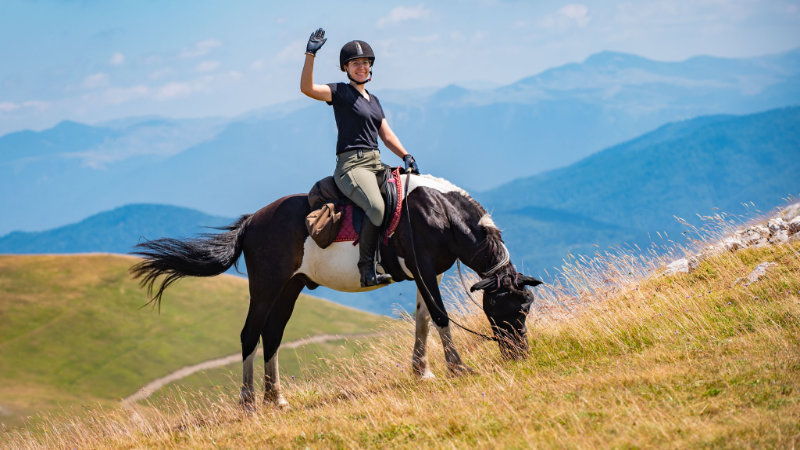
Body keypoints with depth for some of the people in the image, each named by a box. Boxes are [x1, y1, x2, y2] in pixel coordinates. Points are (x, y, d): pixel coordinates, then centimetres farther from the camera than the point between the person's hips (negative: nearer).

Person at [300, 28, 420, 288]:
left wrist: (406, 157, 6)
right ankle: (367, 269, -30)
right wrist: (310, 55, -26)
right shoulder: (340, 92, 2)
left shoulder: (373, 100, 24)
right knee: (377, 208, -32)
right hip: (351, 165, -8)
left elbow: (386, 135, 21)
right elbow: (307, 88, -15)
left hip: (376, 165, 8)